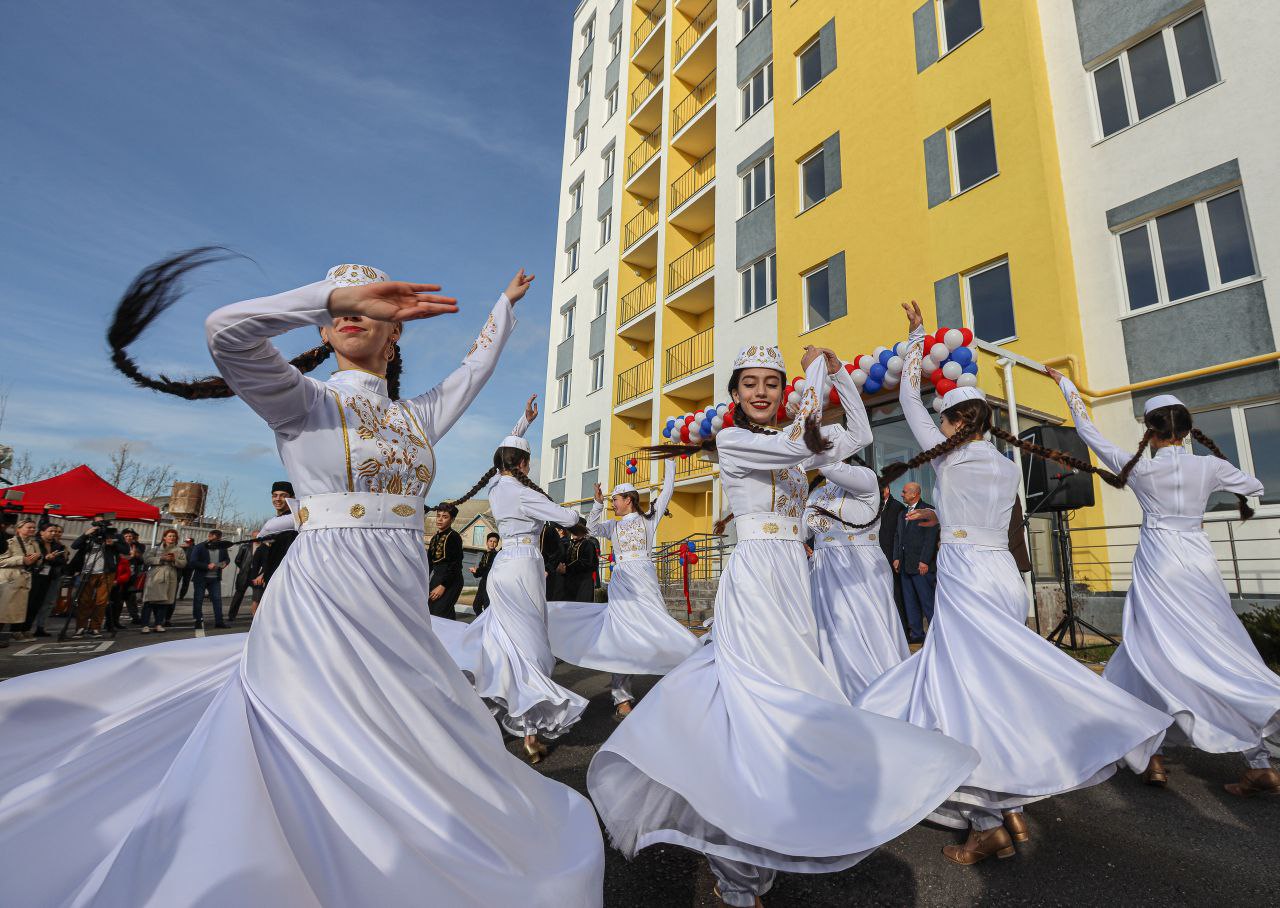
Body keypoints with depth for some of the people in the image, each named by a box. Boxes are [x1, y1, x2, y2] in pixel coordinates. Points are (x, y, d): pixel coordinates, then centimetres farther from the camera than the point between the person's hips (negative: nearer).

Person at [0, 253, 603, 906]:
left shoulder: (416, 416, 15)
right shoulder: (304, 401, 1)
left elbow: (474, 369, 26)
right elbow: (226, 330, -14)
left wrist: (506, 303, 37)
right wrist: (335, 295, -19)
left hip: (401, 609, 6)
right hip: (323, 601, -5)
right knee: (348, 771, -4)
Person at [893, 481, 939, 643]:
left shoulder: (928, 510, -6)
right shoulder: (902, 513, 17)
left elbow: (931, 537, -12)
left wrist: (924, 561, -16)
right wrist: (896, 557, 9)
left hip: (921, 565, -8)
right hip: (905, 566, 8)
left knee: (927, 601, -3)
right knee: (910, 601, 11)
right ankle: (916, 634, 19)